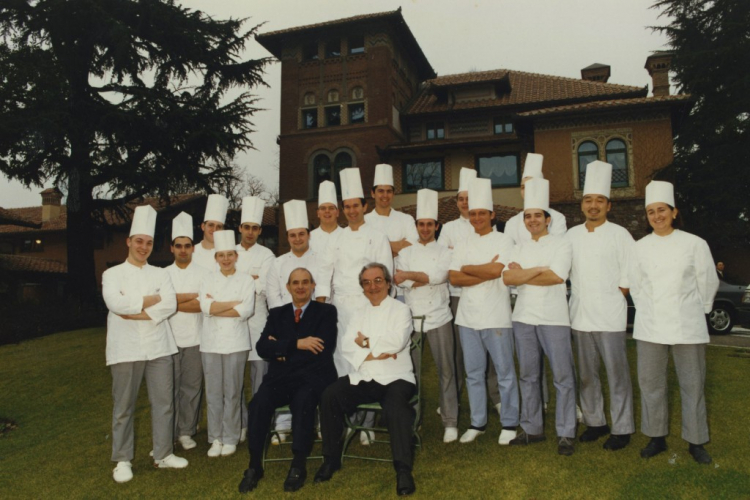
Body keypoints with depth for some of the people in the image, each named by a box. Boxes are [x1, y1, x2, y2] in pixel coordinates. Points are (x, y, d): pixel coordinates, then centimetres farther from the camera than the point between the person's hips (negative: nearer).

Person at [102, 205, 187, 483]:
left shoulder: (160, 274, 9)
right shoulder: (113, 274, 3)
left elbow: (170, 305, -6)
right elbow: (115, 303, -16)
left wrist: (134, 312, -14)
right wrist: (152, 299, -11)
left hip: (158, 347, 3)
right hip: (126, 349, -2)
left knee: (163, 403, 7)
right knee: (124, 407, 6)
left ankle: (163, 455, 21)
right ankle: (123, 460, 21)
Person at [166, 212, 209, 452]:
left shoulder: (202, 273, 3)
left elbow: (205, 305, -10)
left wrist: (174, 303, -9)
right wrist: (192, 297, -8)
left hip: (194, 338, -1)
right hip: (169, 338, 1)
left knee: (191, 386, 4)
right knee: (170, 387, 3)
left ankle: (186, 431, 17)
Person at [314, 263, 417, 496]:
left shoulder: (400, 309, 5)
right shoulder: (359, 312, 16)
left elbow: (396, 342, -13)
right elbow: (346, 346, 2)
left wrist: (367, 342, -3)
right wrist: (373, 354, -12)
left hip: (395, 378, -4)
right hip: (362, 378, 4)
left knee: (395, 406, -34)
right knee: (329, 396, -18)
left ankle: (403, 469, -21)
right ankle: (331, 458, -1)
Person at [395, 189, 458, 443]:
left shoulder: (444, 252, 7)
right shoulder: (406, 253, 11)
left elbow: (439, 274, -12)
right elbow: (403, 282, -3)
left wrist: (410, 276, -9)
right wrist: (429, 278, -10)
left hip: (439, 316, -1)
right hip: (412, 316, 2)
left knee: (446, 370, -2)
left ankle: (450, 422, 8)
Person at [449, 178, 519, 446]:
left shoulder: (503, 241, -1)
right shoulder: (464, 245, 11)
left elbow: (496, 270, -18)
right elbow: (454, 278, -1)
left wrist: (467, 269, -6)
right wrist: (486, 273, -11)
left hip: (496, 316, -4)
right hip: (468, 316, 4)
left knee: (505, 372, 5)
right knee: (473, 373, 12)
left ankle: (509, 424, 20)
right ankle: (477, 423, 25)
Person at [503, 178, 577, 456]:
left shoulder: (560, 245, -1)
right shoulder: (520, 248, 12)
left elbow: (557, 277, -16)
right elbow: (507, 277, -2)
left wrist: (522, 274, -8)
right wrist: (538, 270, -14)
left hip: (553, 318, -4)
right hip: (524, 317, 5)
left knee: (563, 377, 1)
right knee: (528, 376, 11)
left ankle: (565, 434, 12)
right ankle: (531, 428, 23)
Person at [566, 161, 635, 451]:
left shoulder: (619, 234, -2)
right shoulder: (572, 235, 9)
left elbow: (629, 276, -3)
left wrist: (613, 298, -4)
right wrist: (579, 299, 5)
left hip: (610, 315, -4)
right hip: (580, 315, 5)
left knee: (617, 373, 1)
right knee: (587, 374, 13)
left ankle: (622, 429, 14)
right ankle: (594, 422, 27)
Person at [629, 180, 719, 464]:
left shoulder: (694, 244, -3)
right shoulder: (641, 247, 3)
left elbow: (708, 283, 5)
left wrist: (695, 311, 11)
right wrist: (648, 313, 10)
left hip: (687, 327, -2)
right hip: (650, 328, 2)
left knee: (692, 385, 5)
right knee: (651, 383, 7)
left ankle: (696, 441, 22)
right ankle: (657, 438, 22)